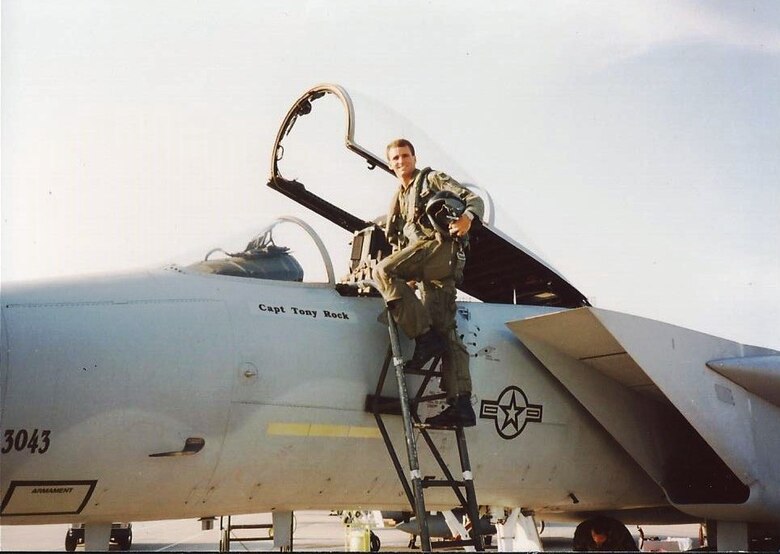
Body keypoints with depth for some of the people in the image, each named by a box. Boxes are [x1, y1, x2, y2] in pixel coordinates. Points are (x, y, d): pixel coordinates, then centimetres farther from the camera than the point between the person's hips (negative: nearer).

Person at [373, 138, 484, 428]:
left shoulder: (432, 179, 13)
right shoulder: (399, 198, 33)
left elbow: (474, 199, 2)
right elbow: (395, 235, 33)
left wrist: (467, 218, -20)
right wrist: (407, 271, 21)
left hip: (440, 244, -7)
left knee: (383, 271, -26)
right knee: (445, 329, -5)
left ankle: (425, 337, -27)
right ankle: (461, 403, -13)